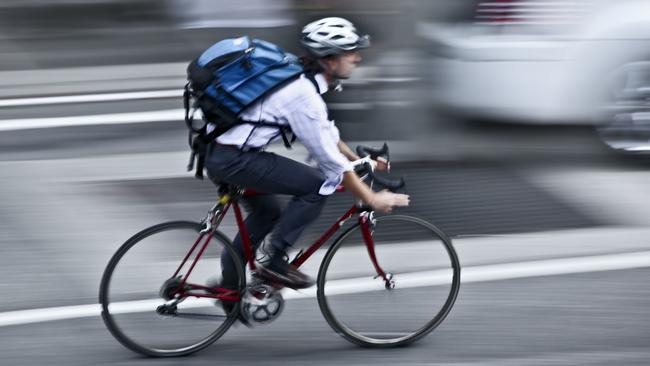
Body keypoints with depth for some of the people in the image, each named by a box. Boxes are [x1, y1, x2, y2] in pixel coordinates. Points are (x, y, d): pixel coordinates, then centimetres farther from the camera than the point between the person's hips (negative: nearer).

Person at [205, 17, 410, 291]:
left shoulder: (300, 79, 9)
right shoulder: (304, 95, -20)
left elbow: (326, 132, 25)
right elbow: (329, 159, -17)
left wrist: (359, 160, 28)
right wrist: (372, 199, -11)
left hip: (220, 150, 10)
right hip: (233, 160, -10)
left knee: (267, 212, 26)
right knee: (319, 184, -10)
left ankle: (229, 287, 33)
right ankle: (275, 262, -3)